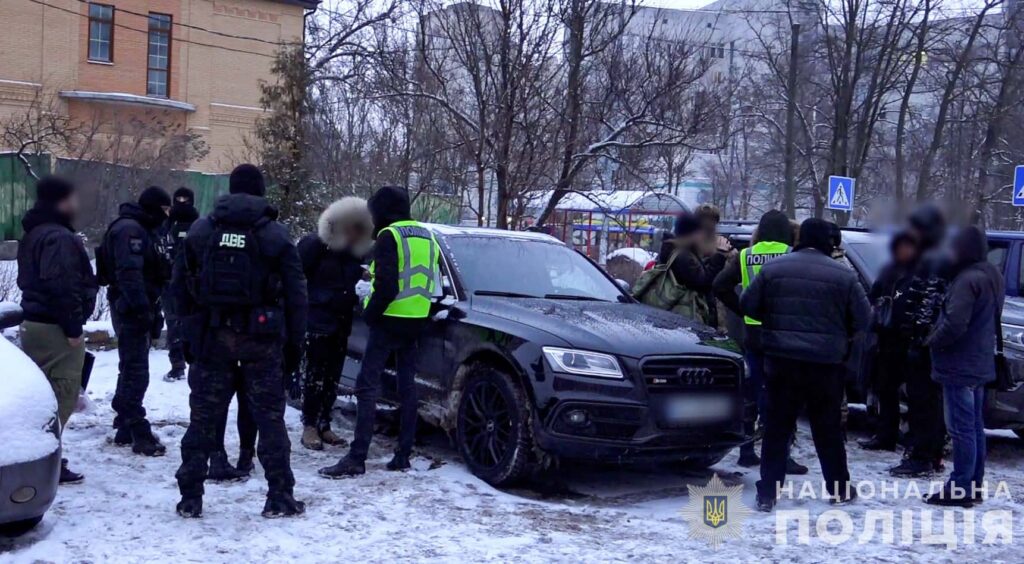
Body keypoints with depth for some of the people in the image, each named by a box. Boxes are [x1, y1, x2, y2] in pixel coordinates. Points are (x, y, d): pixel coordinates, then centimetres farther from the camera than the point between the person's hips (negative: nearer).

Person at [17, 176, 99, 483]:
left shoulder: (34, 234, 16)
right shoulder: (59, 238, -17)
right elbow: (62, 286, -25)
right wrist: (73, 327, -21)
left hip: (34, 322, 11)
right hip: (56, 327, -11)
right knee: (61, 395, -7)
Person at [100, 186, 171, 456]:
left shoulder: (142, 230, 18)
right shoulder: (130, 229, -15)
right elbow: (129, 273, -26)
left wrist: (153, 310, 21)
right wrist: (144, 309, -28)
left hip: (137, 308, 11)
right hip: (132, 309, -11)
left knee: (131, 369, 17)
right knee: (136, 372, -9)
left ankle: (126, 429, 26)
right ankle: (139, 434, -7)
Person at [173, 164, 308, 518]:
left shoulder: (201, 231, 6)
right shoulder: (275, 235, -2)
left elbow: (180, 286, 7)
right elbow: (295, 294, -2)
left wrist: (192, 330, 14)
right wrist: (294, 342, 4)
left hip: (212, 337, 2)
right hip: (260, 338, -2)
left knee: (204, 417, 8)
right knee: (269, 417, 5)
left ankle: (190, 498, 12)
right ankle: (280, 497, 7)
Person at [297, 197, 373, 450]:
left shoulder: (356, 251, 10)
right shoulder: (315, 244, -8)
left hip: (341, 320, 6)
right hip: (317, 318, -6)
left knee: (332, 375, 8)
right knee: (316, 372, -6)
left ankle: (324, 424, 15)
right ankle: (310, 426, 0)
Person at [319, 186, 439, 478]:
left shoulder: (389, 236, -10)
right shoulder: (426, 236, 16)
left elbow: (386, 285, -18)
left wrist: (371, 312, -7)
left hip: (390, 321, -8)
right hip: (416, 322, 8)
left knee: (367, 386, -7)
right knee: (407, 385, 11)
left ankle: (357, 458, -11)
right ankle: (403, 454, 12)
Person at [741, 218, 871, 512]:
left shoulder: (773, 268, -1)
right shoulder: (843, 275, -4)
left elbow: (747, 304, 3)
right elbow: (863, 319, 0)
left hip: (780, 360, 1)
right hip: (825, 363, 0)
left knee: (776, 427, 6)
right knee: (828, 428, 14)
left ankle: (768, 493, 5)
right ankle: (839, 488, 26)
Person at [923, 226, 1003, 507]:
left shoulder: (968, 280, -20)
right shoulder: (991, 276, 12)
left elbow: (954, 324, -27)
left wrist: (931, 341, -10)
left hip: (960, 366, -10)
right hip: (979, 364, 10)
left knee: (962, 428, -6)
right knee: (975, 427, 15)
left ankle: (960, 489, -1)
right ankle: (973, 485, 23)